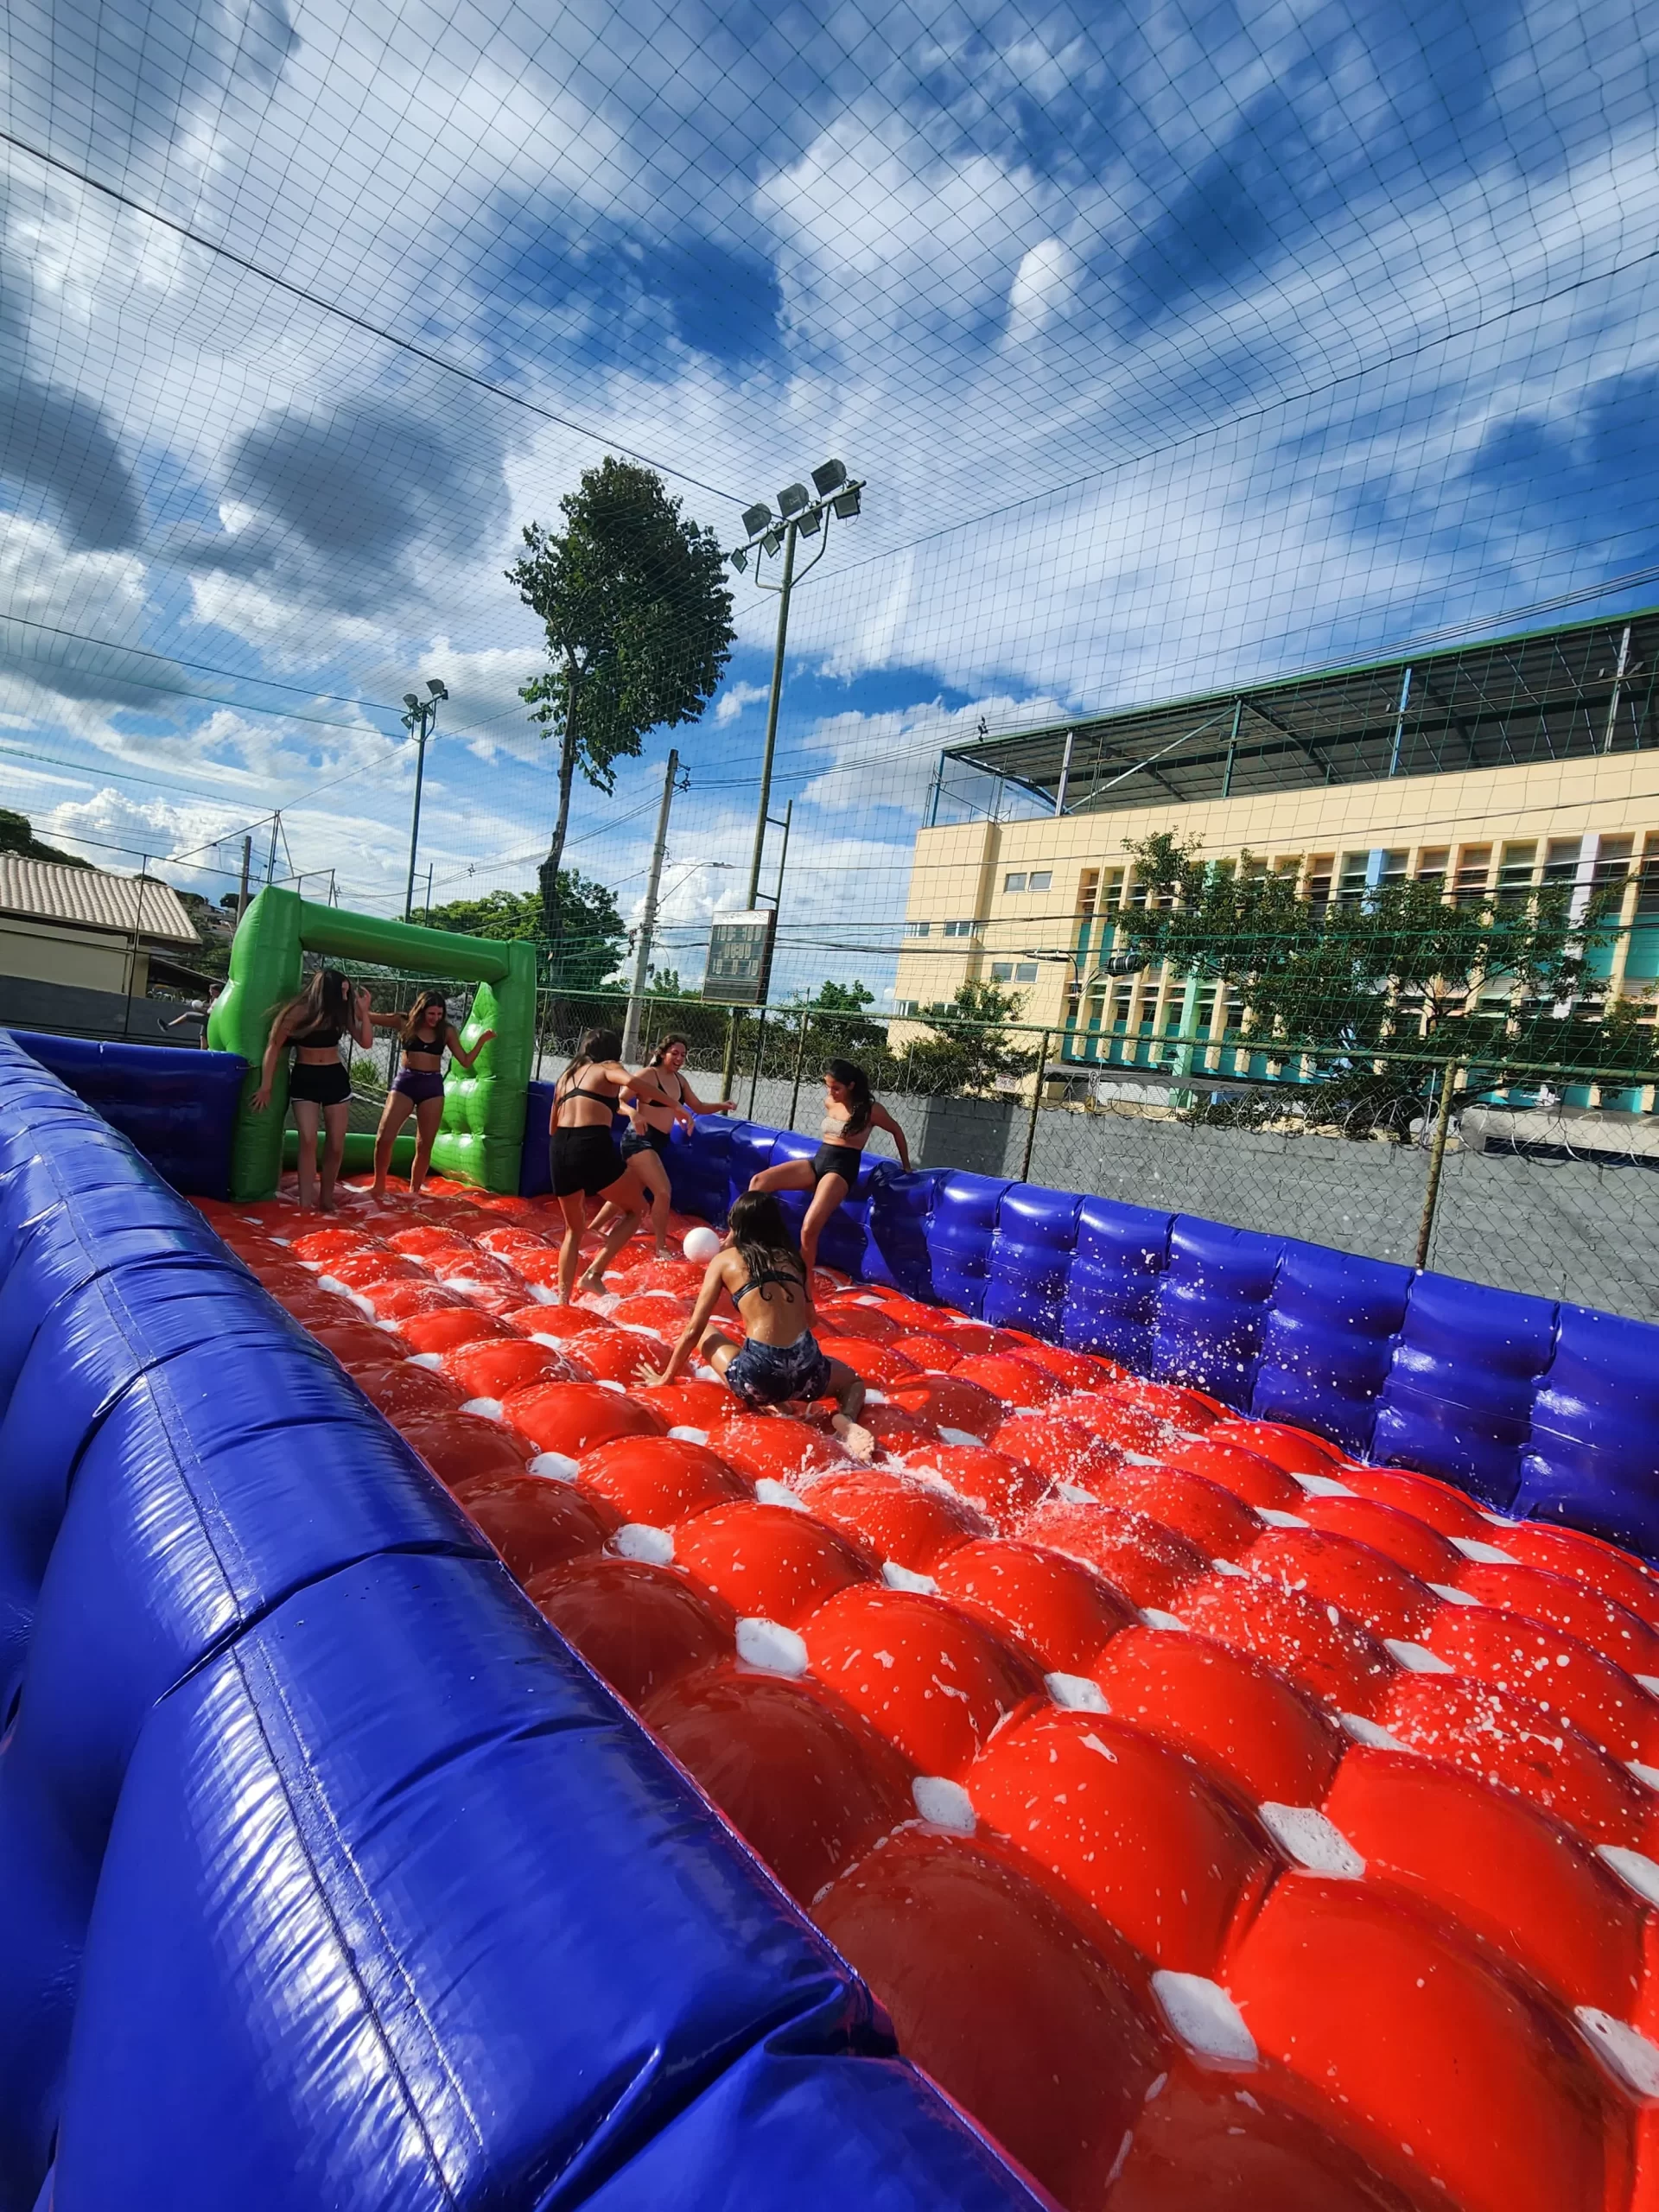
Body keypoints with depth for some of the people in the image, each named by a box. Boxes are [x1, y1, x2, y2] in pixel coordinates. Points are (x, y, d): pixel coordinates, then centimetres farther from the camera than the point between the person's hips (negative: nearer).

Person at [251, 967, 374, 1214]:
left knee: (336, 1144, 3)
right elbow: (274, 1046, -7)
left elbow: (366, 1043, -3)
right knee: (308, 1140, -14)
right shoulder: (298, 1012, -12)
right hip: (304, 1079, -3)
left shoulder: (343, 1012, -3)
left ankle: (326, 1198, 19)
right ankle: (306, 1202, -10)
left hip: (335, 1078, 3)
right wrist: (266, 1086, -7)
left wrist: (364, 1012, -14)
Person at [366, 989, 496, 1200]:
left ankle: (414, 1191, 19)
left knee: (424, 1145, 4)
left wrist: (482, 1040, -8)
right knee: (384, 1138, -6)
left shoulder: (446, 1031, 1)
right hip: (405, 1083, -1)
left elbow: (466, 1061, 2)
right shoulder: (405, 1022, -2)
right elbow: (368, 1017, 4)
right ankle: (379, 1185, 15)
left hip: (432, 1087, 1)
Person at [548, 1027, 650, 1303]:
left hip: (558, 1148, 6)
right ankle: (595, 1273, 1)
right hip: (592, 1146, -6)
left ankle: (563, 1297, 17)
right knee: (635, 1208, 14)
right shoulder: (607, 1068, 10)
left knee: (574, 1229, 24)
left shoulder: (566, 1076, 27)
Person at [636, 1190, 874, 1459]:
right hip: (808, 1369, 3)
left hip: (759, 1376, -2)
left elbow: (693, 1330, 12)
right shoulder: (791, 1257, 18)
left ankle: (761, 1401, 6)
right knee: (851, 1378, 36)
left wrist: (666, 1377, 25)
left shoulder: (724, 1260, 10)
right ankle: (846, 1419, 1)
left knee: (706, 1335, 28)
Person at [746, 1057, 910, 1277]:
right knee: (759, 1181, -15)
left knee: (809, 1229, -27)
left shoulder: (870, 1110, -6)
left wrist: (906, 1166, 18)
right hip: (817, 1162, 6)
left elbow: (896, 1131, 9)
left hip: (841, 1169, -6)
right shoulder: (829, 1103, 9)